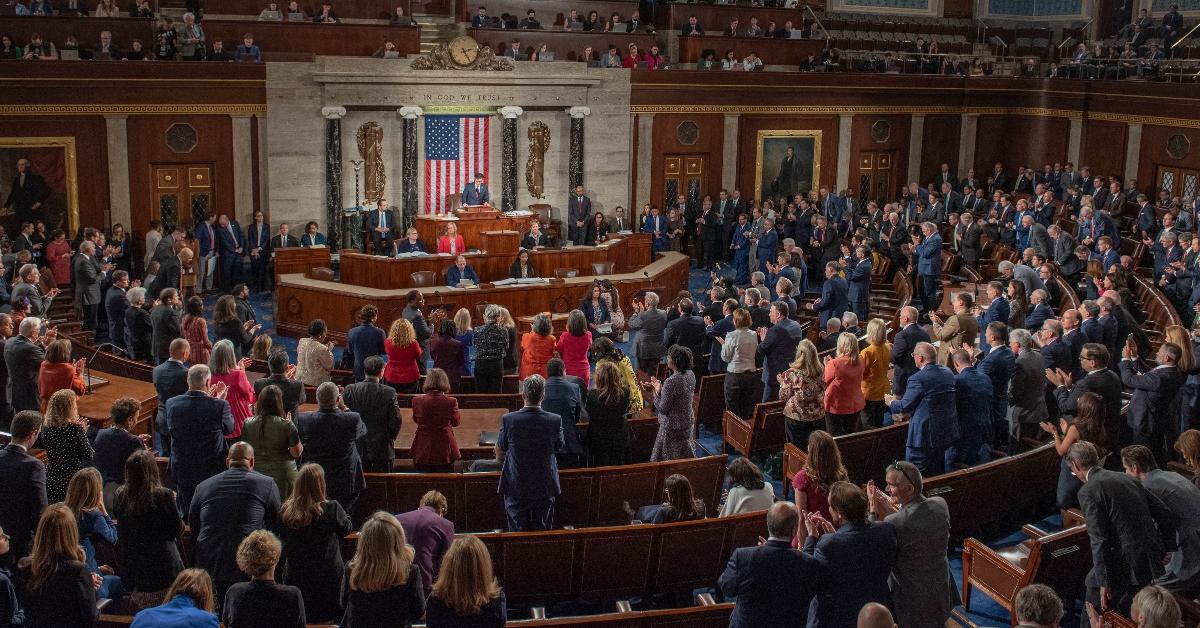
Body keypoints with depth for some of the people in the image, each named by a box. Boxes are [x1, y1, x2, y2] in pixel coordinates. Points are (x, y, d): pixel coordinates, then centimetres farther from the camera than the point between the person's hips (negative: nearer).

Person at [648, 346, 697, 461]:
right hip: (687, 424, 8)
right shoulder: (690, 375, -3)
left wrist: (657, 391, -9)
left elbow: (663, 409, -21)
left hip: (672, 427, -8)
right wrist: (661, 388, 5)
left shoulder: (671, 382, -29)